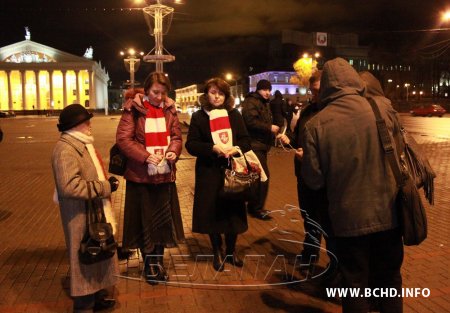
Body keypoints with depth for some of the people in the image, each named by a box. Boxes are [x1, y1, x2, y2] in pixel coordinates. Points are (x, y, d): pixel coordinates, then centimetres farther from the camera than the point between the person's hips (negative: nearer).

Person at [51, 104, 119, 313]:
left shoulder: (82, 144, 14)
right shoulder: (65, 150, -21)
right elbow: (69, 185, -31)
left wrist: (106, 182, 8)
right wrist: (104, 187, -23)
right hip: (81, 217, -10)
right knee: (85, 259, 2)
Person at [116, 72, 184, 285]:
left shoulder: (169, 109, 5)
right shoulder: (133, 109, -7)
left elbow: (176, 136, 9)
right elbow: (123, 138, -12)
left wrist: (173, 151, -12)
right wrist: (145, 156, -22)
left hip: (165, 174, 4)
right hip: (141, 174, -4)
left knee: (163, 218, 12)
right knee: (144, 219, 8)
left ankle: (159, 259, 31)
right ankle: (148, 262, 26)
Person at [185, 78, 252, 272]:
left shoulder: (234, 115, 8)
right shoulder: (198, 117, 1)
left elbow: (246, 140, 6)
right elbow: (191, 145, -5)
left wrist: (236, 149, -16)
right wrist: (213, 148, -20)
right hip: (209, 172, -2)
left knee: (233, 211, 7)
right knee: (212, 212, 4)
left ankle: (231, 251, 26)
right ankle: (217, 252, 24)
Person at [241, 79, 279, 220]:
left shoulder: (264, 103, 21)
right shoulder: (251, 102, -12)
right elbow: (251, 122, -25)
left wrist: (272, 130, 16)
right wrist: (269, 128, -20)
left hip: (261, 145, 11)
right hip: (254, 145, -11)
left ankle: (253, 206, 24)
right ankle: (257, 208, -4)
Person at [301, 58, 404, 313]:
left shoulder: (316, 124, -15)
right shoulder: (383, 107, -9)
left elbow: (314, 180, -9)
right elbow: (399, 151, 8)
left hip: (349, 216, -2)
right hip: (388, 212, 2)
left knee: (355, 284, 16)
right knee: (389, 280, 22)